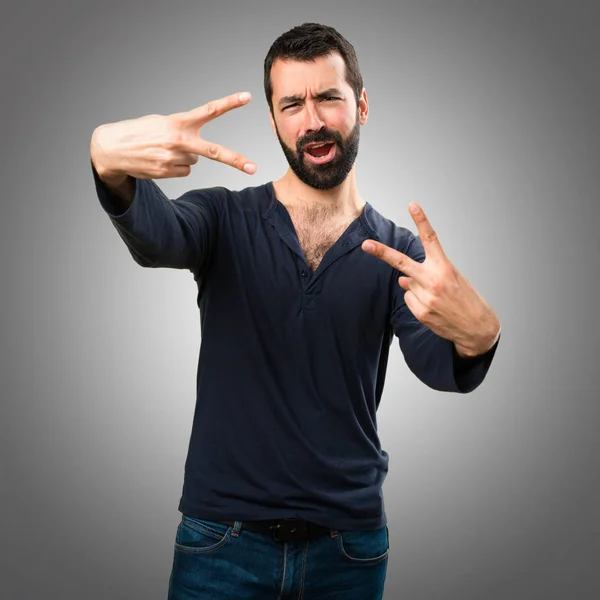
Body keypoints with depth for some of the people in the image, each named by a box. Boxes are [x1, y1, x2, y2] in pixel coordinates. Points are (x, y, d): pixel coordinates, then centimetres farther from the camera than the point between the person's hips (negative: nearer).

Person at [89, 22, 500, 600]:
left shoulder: (399, 252, -2)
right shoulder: (224, 220, -3)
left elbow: (432, 362, -16)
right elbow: (154, 235, -24)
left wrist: (474, 336, -40)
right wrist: (110, 162, -45)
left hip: (351, 543, 2)